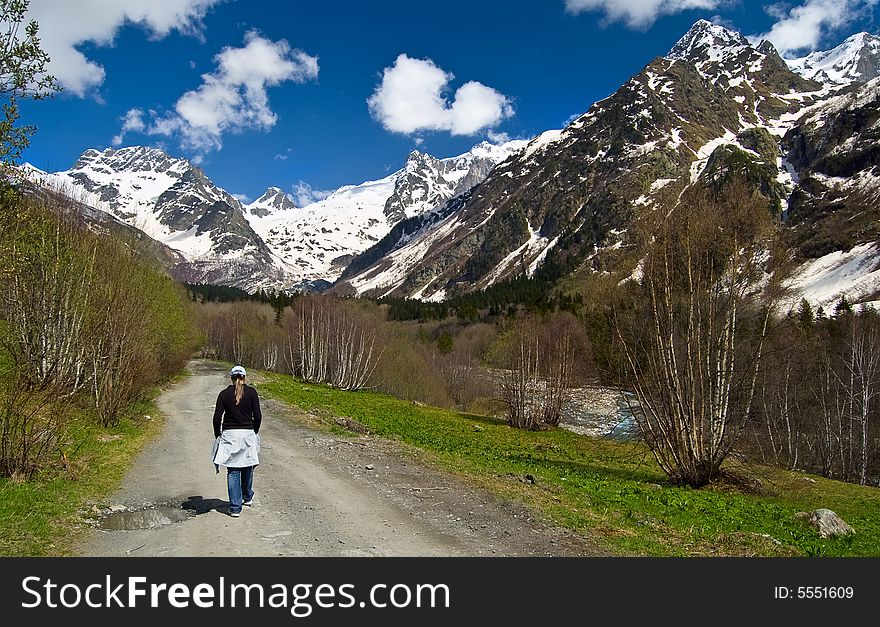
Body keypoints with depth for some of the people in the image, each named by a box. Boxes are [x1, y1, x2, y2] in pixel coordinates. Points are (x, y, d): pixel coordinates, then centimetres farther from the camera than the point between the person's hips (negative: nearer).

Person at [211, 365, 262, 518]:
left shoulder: (224, 394, -1)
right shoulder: (251, 392, -3)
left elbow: (217, 418, -3)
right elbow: (257, 416, -5)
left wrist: (218, 435, 11)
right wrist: (255, 432, 11)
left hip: (229, 434, 0)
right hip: (248, 433, 0)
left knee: (233, 471, 4)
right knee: (248, 467, 19)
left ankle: (235, 507, 2)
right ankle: (247, 497, 38)